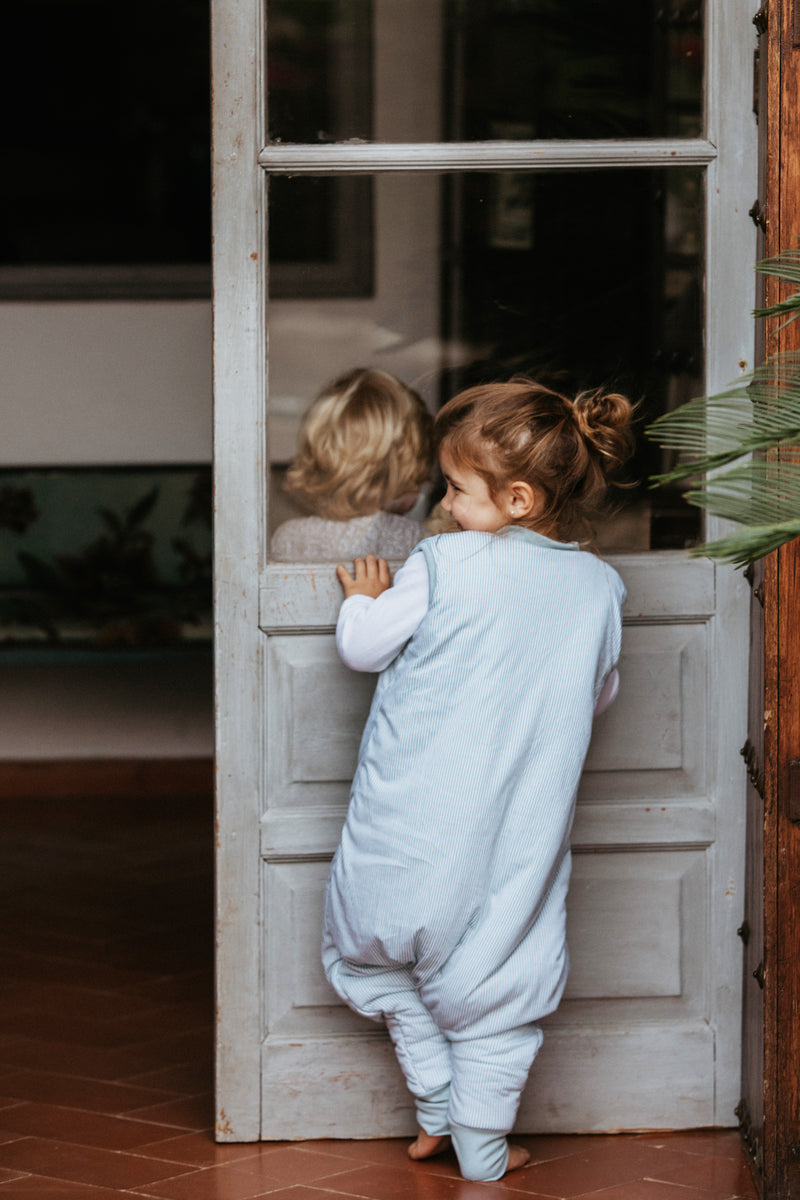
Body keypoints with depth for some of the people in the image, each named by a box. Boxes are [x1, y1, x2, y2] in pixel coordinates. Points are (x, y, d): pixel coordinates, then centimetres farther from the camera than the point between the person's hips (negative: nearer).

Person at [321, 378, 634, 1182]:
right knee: (495, 989, 12)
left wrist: (365, 598, 18)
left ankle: (438, 1109, 19)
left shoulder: (443, 565, -13)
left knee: (376, 952, 20)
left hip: (409, 833, -2)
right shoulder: (599, 588, -1)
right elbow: (599, 694, 14)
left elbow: (363, 647, -2)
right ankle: (482, 1151, 16)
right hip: (517, 839, 3)